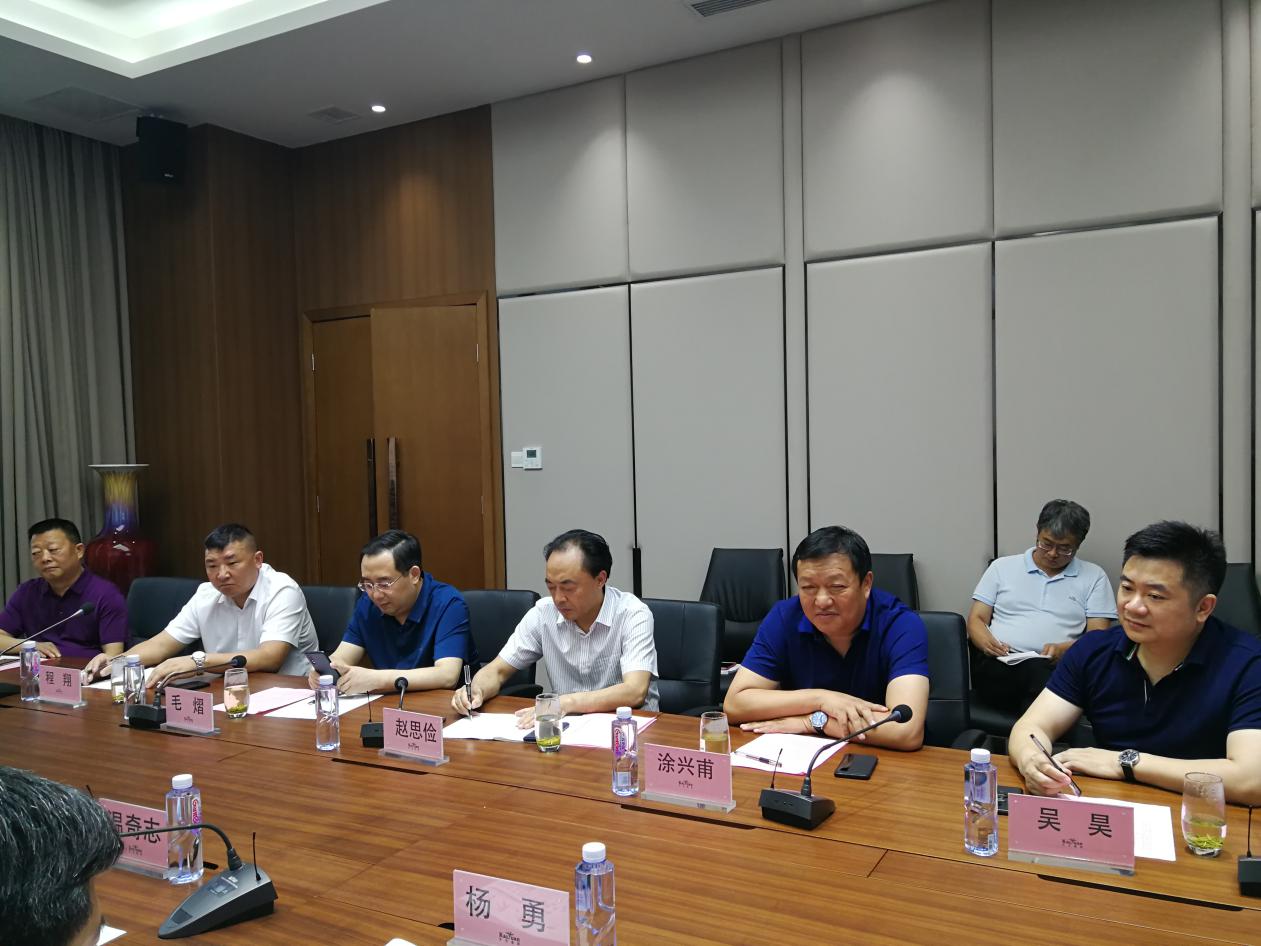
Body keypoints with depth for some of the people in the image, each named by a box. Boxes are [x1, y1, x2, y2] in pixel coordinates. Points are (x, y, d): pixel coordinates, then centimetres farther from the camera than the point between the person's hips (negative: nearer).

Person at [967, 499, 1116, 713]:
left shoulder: (1094, 577, 16)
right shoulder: (1002, 567, 19)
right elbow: (976, 619, 15)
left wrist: (1064, 649, -13)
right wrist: (987, 642, -9)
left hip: (1054, 669, 0)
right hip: (997, 666, 0)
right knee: (1040, 673, -36)